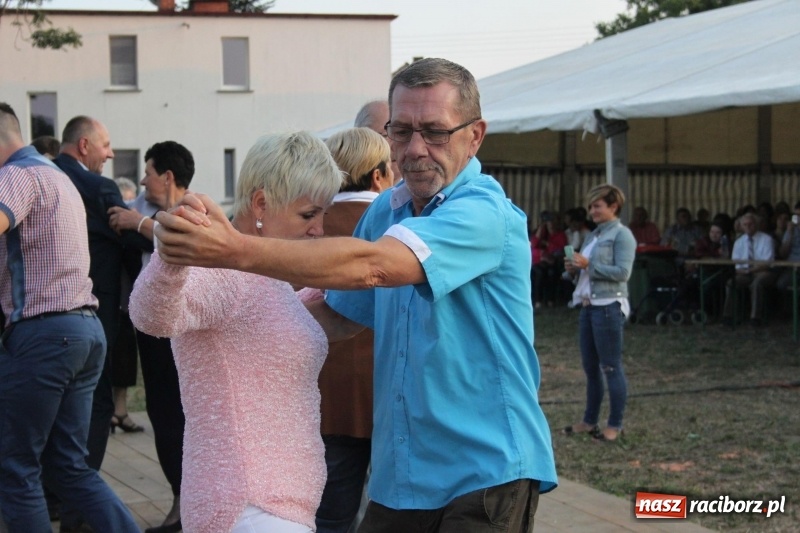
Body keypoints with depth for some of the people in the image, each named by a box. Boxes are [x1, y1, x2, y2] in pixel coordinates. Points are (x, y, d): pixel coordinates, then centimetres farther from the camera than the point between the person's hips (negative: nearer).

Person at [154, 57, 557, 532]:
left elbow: (370, 266, -32)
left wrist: (235, 250, -37)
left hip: (488, 473, -7)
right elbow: (343, 315, 17)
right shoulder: (386, 211, 9)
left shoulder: (484, 213, -18)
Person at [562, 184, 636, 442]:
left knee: (611, 367, -3)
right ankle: (590, 420, 21)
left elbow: (623, 272, -17)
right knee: (590, 367, 13)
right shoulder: (595, 234, 18)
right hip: (588, 305, 9)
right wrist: (576, 268, 2)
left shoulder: (622, 235, -7)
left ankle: (615, 425, 3)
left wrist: (588, 265, -18)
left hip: (608, 307, -9)